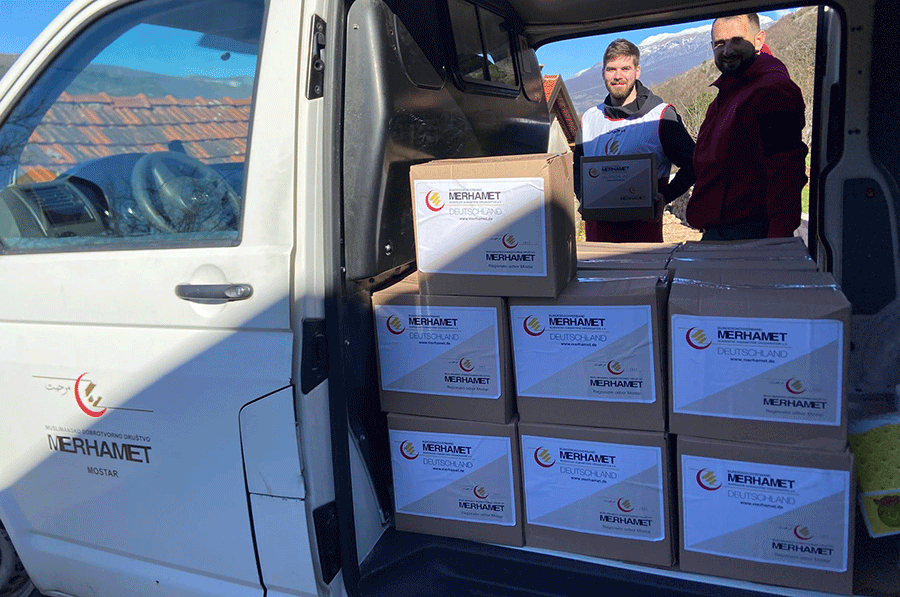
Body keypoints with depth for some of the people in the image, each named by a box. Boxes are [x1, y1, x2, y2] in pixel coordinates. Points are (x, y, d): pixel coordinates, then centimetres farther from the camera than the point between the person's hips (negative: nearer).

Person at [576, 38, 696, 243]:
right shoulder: (589, 119, 12)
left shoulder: (662, 116, -1)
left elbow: (692, 163, 2)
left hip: (643, 227, -3)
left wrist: (665, 196, -12)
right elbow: (576, 167, 21)